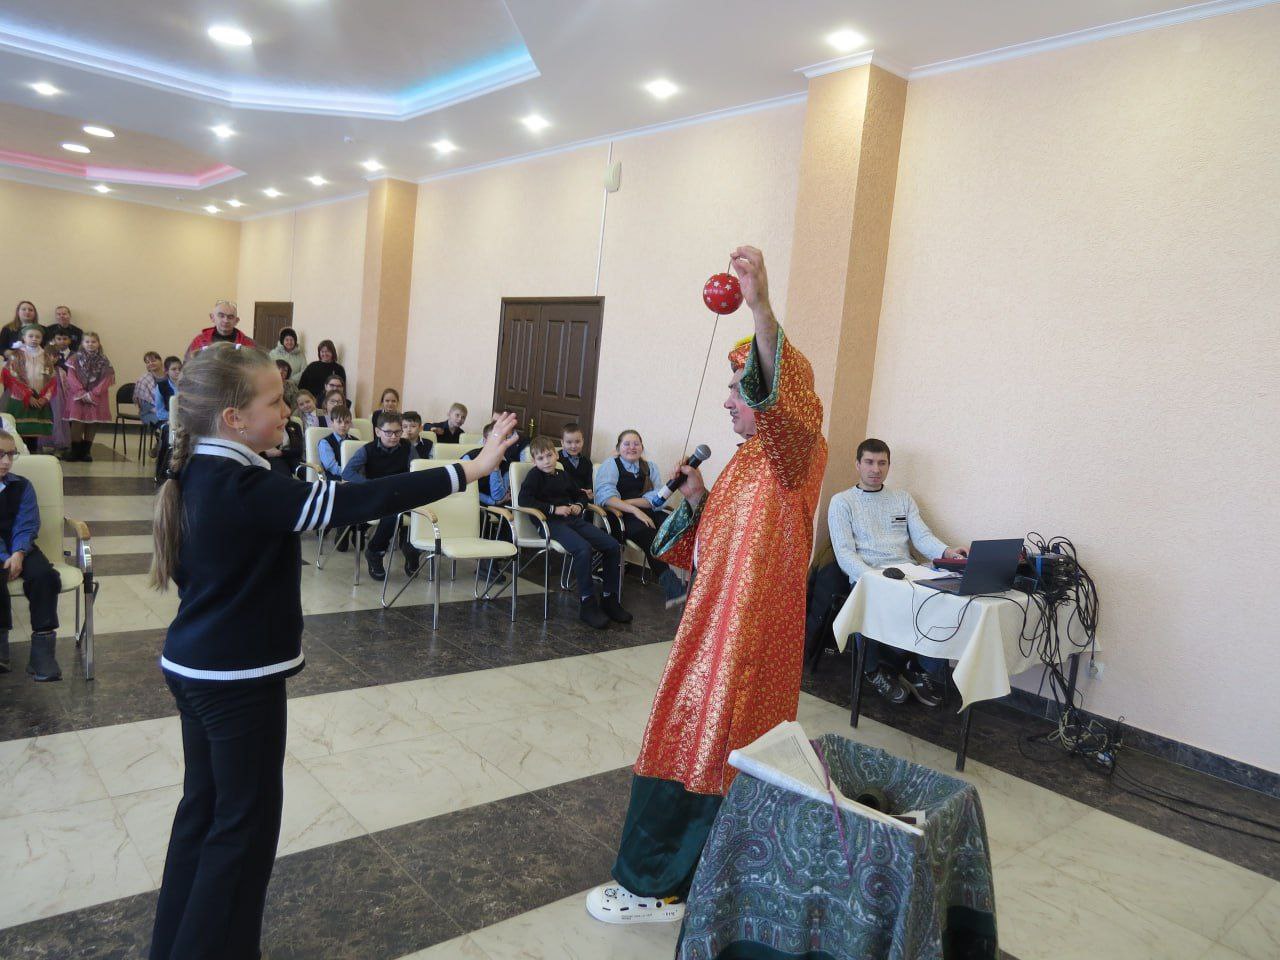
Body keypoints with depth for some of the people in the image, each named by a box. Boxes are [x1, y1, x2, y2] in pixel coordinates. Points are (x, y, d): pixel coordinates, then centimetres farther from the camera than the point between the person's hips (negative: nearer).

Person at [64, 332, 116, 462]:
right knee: (77, 424, -2)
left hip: (96, 399, 1)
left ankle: (85, 452, 12)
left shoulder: (104, 362, 4)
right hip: (78, 398, -1)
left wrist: (92, 394, -12)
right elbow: (71, 378, -3)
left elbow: (106, 380, -3)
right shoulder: (75, 359, 4)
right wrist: (82, 393, -15)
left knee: (92, 425, 3)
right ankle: (75, 452, 6)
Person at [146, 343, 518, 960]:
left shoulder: (197, 475, 3)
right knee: (246, 820, 6)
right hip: (239, 680, -9)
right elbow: (357, 501, -32)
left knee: (203, 805, 21)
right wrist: (467, 471, -32)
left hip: (193, 668, 9)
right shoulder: (246, 489, -26)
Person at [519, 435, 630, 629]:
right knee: (583, 549, -35)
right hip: (552, 523, -7)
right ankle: (587, 604, -24)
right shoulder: (535, 475, 3)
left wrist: (579, 505, 10)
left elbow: (581, 495, 35)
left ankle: (609, 599, -1)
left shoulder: (563, 476, 22)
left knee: (613, 546, -9)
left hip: (573, 519, 7)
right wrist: (554, 509, -14)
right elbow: (523, 499, -13)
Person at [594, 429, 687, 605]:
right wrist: (635, 510, -23)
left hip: (647, 513, 4)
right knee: (648, 532, -34)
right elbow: (605, 496, -11)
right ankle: (671, 587, -41)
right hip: (621, 517, -4)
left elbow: (658, 498, 2)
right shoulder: (610, 465, 8)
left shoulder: (650, 467, 19)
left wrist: (624, 503, -9)